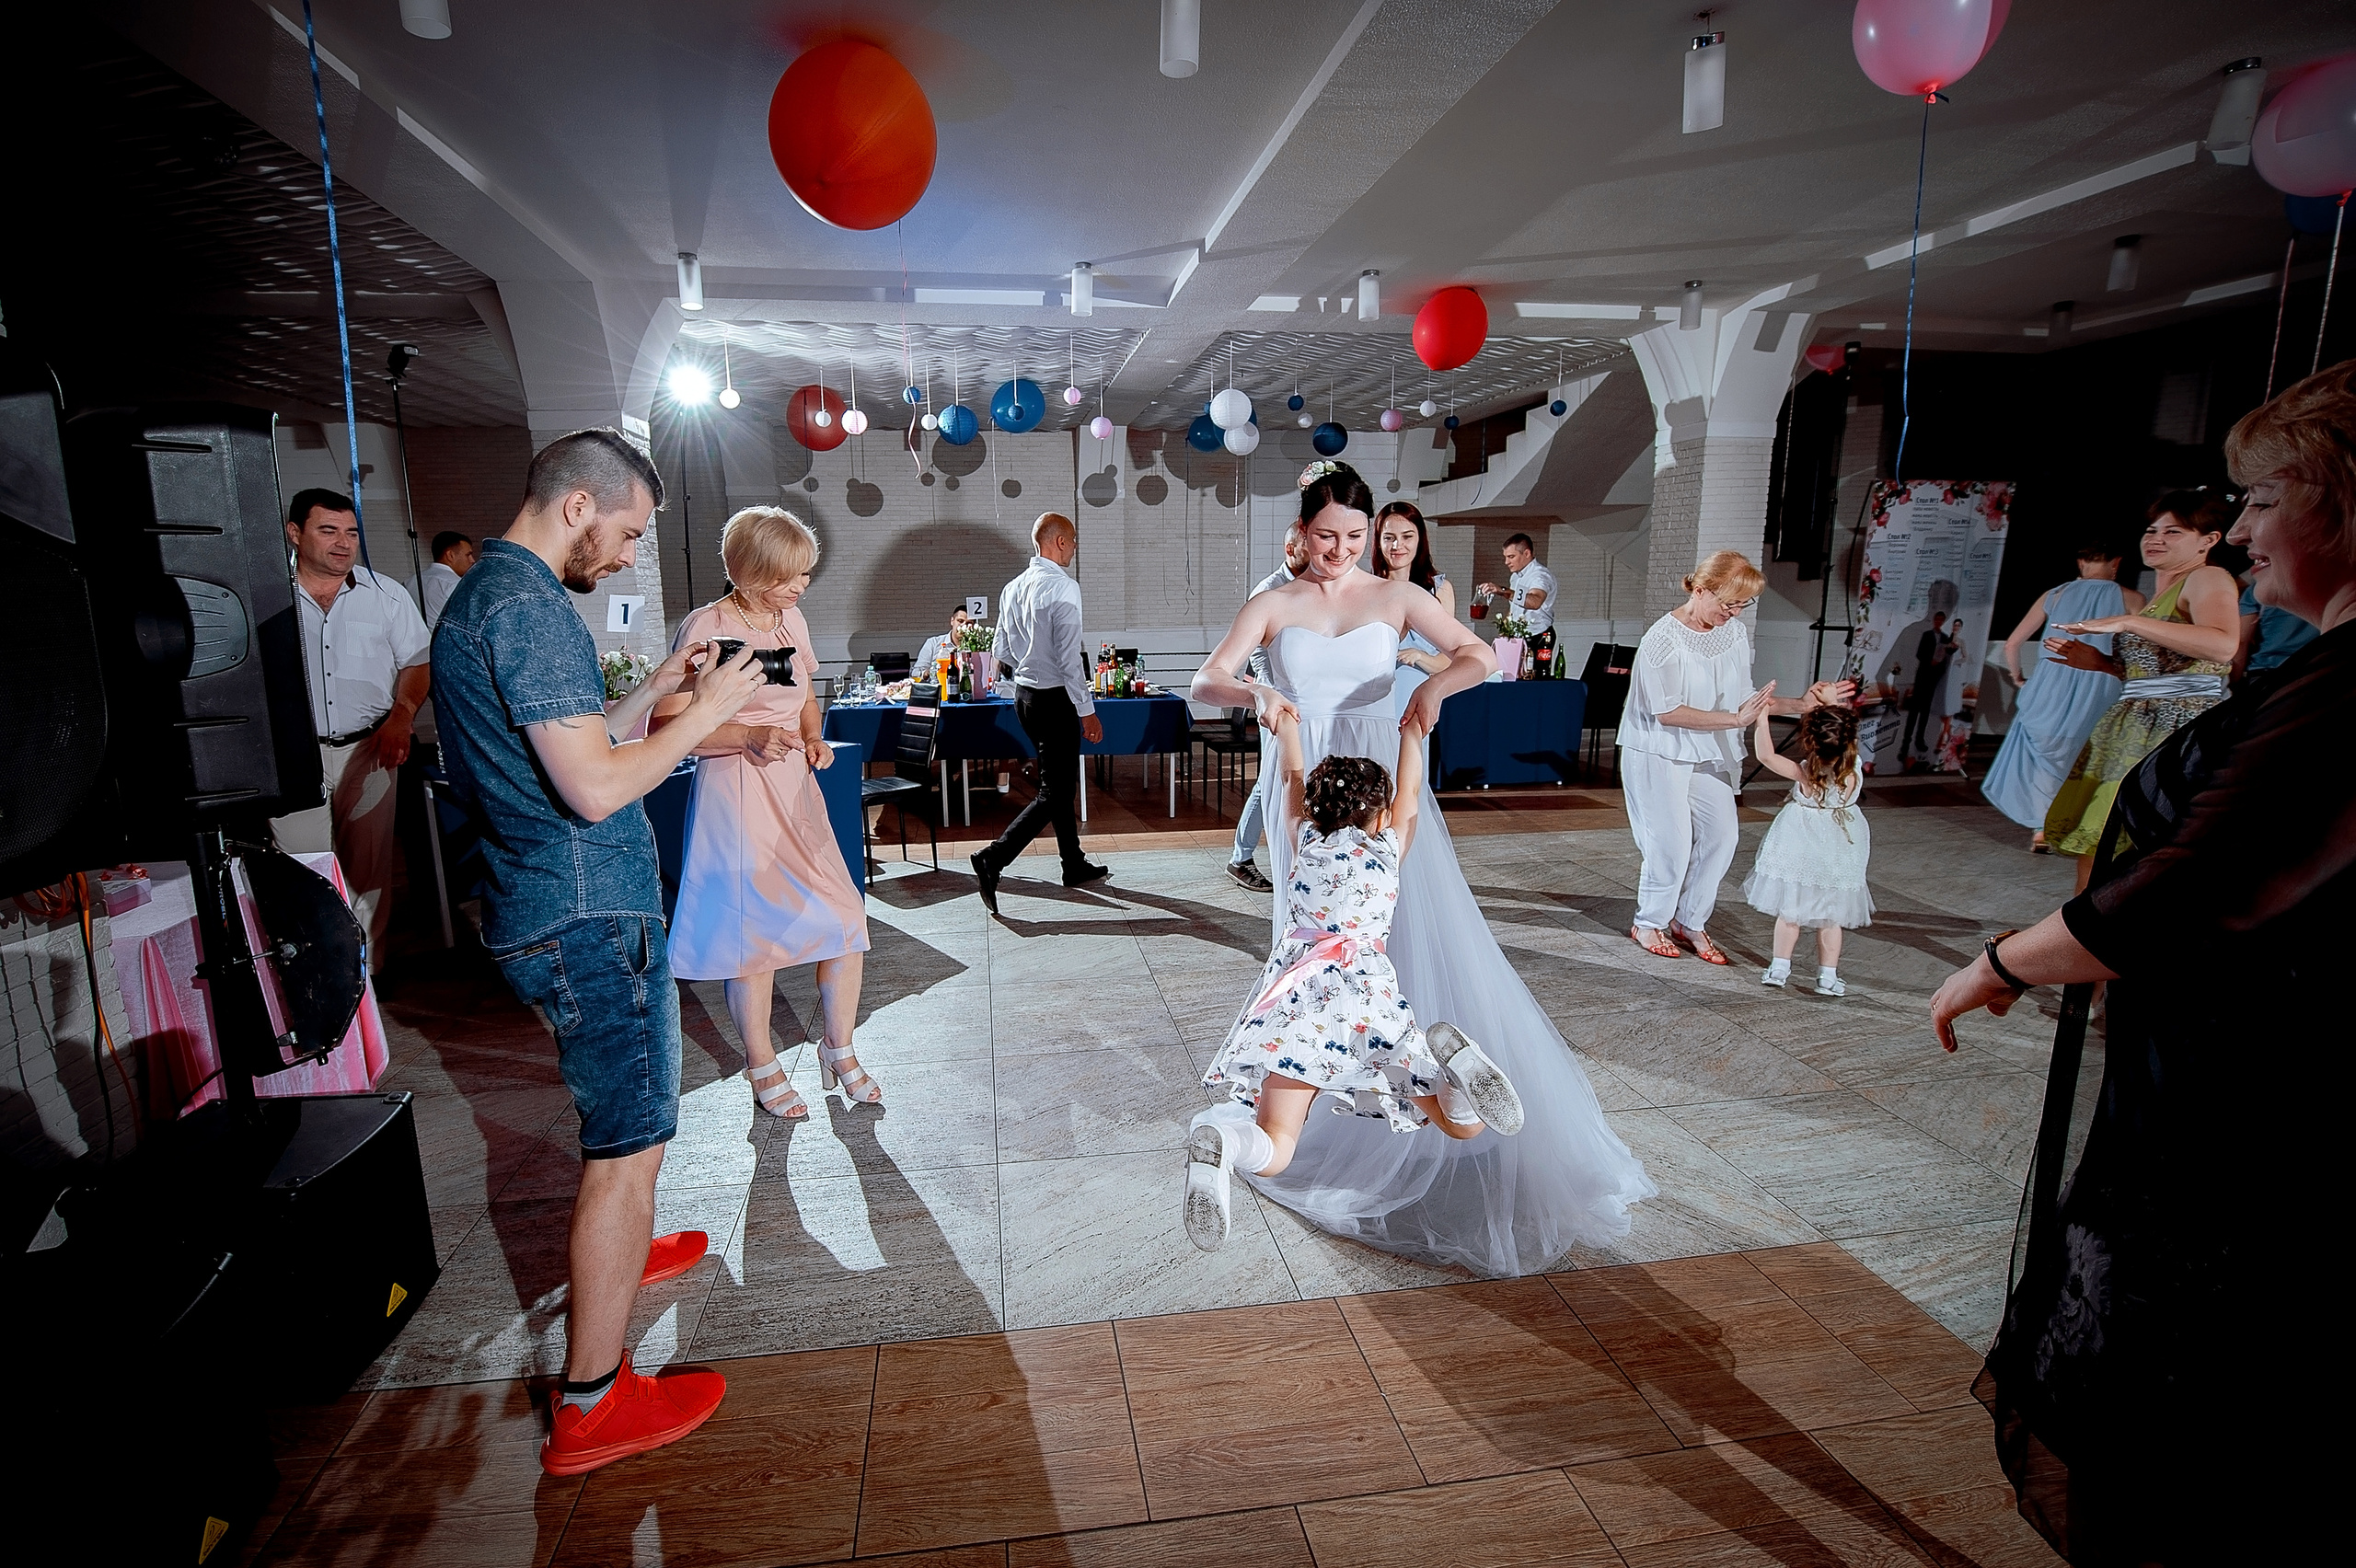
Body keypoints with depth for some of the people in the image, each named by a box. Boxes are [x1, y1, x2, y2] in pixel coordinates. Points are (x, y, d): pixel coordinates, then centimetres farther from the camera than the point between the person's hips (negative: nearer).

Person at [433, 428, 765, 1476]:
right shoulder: (527, 603, -19)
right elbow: (595, 789, -25)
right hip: (587, 919, -11)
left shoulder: (485, 592, 14)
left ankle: (621, 1254, 49)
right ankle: (592, 1409, 11)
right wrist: (706, 713, -14)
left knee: (618, 1121, 28)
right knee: (626, 1144, -2)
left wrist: (651, 693, 12)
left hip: (554, 908, 11)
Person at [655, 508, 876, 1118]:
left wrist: (814, 740, 3)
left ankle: (839, 1051, 22)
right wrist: (748, 737, -25)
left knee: (846, 917, 3)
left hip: (795, 791, 7)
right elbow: (665, 726, -15)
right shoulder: (706, 628, -12)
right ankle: (762, 1068, 25)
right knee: (755, 932, 3)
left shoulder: (791, 618, 9)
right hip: (737, 797, -6)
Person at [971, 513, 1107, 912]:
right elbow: (1070, 657, -20)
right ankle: (993, 858, -12)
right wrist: (1087, 711, -16)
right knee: (1054, 792, -4)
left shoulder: (1013, 588, 7)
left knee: (1061, 781, 18)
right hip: (1055, 698, -9)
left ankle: (1075, 866, 28)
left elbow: (1001, 648, 13)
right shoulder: (1063, 586, -17)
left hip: (1025, 692, 9)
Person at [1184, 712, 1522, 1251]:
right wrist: (1412, 732, 46)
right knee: (1465, 1125, 10)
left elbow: (1292, 779, 34)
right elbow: (1411, 791, 33)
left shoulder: (1305, 841, 18)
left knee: (1272, 1156, -3)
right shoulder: (1388, 847, 17)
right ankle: (1444, 1051, -22)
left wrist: (1287, 728, 49)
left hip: (1296, 992, 1)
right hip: (1369, 993, -1)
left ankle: (1218, 1136, -38)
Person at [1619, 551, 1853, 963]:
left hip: (1709, 756, 7)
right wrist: (1735, 719, -27)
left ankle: (1689, 922, 19)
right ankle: (1649, 924, 16)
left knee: (1722, 834, 1)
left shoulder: (1736, 633, 1)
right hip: (1659, 754, -6)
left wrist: (1803, 703, -5)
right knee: (1673, 843, -5)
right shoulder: (1664, 638, -19)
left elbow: (1741, 699, 6)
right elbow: (1667, 712, -23)